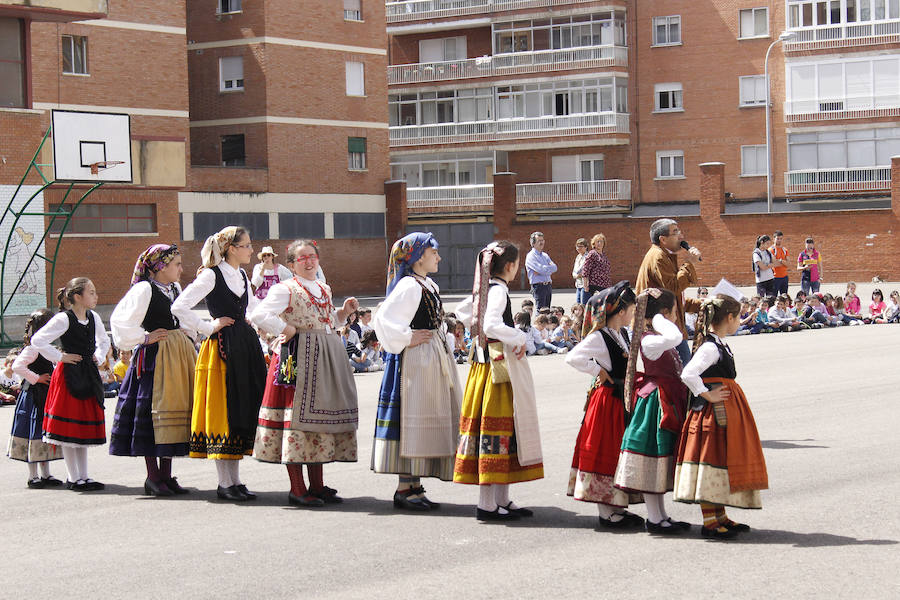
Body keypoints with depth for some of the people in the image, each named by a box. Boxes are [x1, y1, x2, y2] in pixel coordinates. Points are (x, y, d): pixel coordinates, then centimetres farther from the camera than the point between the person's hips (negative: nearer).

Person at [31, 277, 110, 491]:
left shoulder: (93, 317, 9)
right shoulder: (63, 319, -13)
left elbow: (104, 340, 28)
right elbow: (37, 340, -18)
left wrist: (98, 357, 12)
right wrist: (60, 357, -14)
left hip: (88, 376, 7)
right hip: (69, 375, -7)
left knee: (85, 427, 10)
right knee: (69, 429, -3)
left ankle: (83, 476, 15)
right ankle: (73, 478, 0)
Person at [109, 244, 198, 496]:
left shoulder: (175, 289, 15)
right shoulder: (144, 289, -10)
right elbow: (120, 321, -15)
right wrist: (144, 338, -11)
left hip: (179, 353, 8)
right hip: (155, 355, -8)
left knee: (174, 408, 8)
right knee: (154, 411, -5)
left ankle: (166, 474, 15)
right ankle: (153, 477, 0)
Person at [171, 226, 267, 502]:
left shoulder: (242, 276, 15)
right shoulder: (211, 275, -9)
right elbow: (179, 307, -18)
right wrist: (209, 327, -11)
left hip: (245, 347, 8)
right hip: (220, 349, -8)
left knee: (243, 411, 7)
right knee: (222, 414, -4)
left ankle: (234, 481, 13)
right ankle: (225, 483, 0)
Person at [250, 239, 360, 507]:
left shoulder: (325, 289, 18)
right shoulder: (285, 289, -6)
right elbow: (258, 315, -17)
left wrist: (344, 312, 12)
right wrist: (286, 330, -14)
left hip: (327, 359, 8)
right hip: (298, 356, -7)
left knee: (319, 417, 10)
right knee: (297, 414, -7)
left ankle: (317, 485, 17)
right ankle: (297, 489, -2)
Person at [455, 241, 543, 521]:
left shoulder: (484, 288, 12)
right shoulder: (498, 290, -15)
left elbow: (462, 311, 30)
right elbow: (491, 325, -28)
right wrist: (520, 338, -16)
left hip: (485, 358, 10)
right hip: (500, 363, -10)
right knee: (496, 426, -8)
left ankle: (502, 499, 17)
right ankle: (487, 504, -7)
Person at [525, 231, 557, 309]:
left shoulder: (545, 255, 17)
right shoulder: (531, 256, -6)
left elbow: (554, 268, 3)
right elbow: (541, 269, -19)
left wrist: (540, 271, -11)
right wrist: (550, 267, -1)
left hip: (548, 286, 7)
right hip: (539, 286, -7)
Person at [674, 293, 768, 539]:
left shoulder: (719, 344, 14)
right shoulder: (710, 347, -17)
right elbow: (688, 374, -30)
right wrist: (707, 395, -20)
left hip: (726, 410, 10)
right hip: (713, 411, -10)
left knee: (722, 460, 14)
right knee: (710, 458, -6)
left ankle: (720, 517, 23)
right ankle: (709, 522, -4)